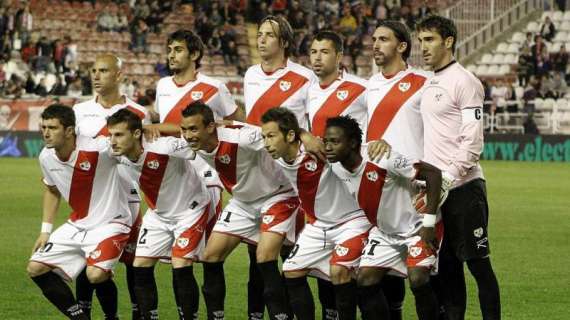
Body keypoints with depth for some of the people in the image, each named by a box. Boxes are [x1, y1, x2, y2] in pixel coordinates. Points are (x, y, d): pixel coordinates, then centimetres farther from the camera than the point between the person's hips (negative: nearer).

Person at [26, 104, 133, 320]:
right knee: (36, 269, 0)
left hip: (110, 223, -7)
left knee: (96, 274, -30)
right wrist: (45, 230, 13)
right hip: (77, 225, 7)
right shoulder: (46, 157, -3)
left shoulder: (97, 150, -24)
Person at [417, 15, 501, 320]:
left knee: (477, 263, -5)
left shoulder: (464, 81, -8)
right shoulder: (428, 84, 16)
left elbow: (472, 141, -14)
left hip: (463, 188, -8)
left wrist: (450, 175, -20)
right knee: (447, 266, 10)